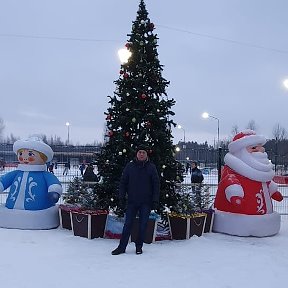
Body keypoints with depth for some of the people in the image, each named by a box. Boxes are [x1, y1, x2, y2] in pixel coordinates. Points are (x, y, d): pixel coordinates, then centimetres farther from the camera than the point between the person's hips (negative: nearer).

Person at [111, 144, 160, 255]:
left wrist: (155, 201, -4)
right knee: (128, 224, 3)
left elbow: (156, 185, 2)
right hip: (132, 201, 0)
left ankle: (139, 246, 21)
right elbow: (123, 183, 7)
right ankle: (122, 247, 10)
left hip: (146, 202, 0)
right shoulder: (129, 166, 3)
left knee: (143, 225, 7)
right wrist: (121, 197, 0)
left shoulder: (151, 167, 2)